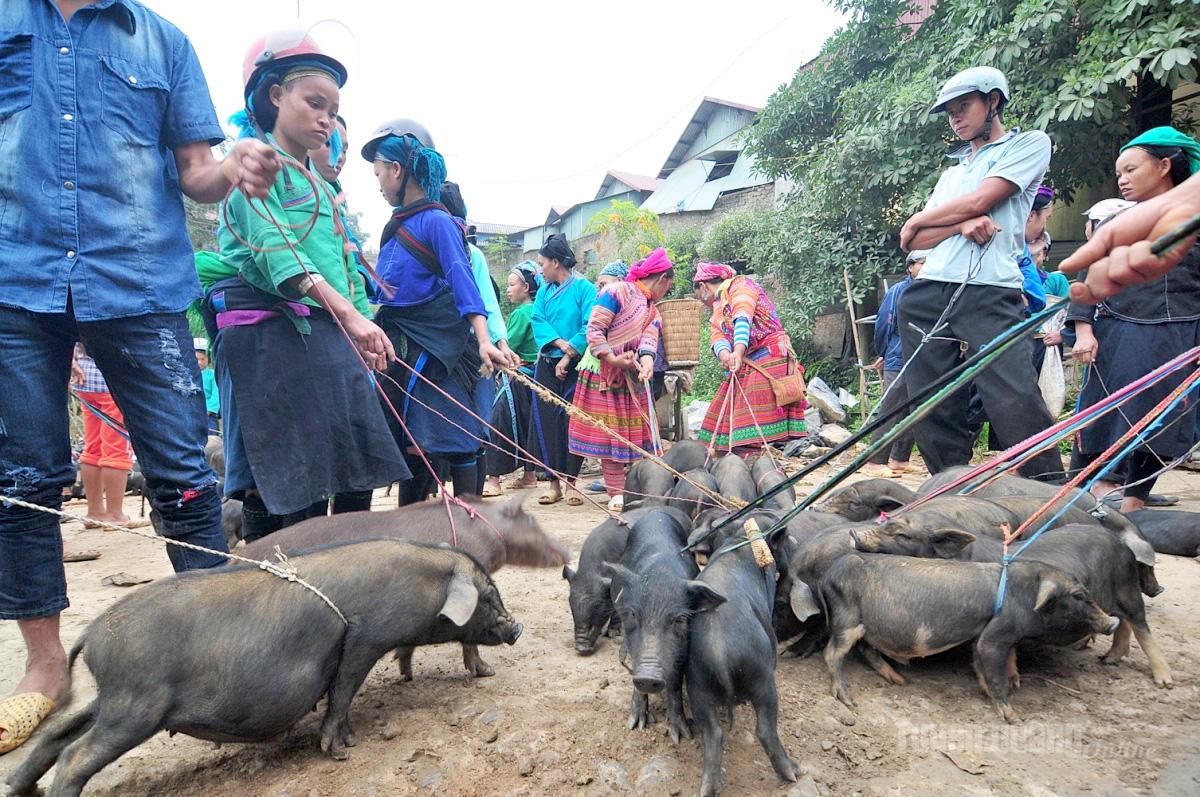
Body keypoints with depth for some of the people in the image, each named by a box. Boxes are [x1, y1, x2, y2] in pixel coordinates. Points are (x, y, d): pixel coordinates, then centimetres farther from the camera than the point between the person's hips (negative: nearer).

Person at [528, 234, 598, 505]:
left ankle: (571, 483, 7)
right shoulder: (544, 291, 13)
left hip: (575, 366, -5)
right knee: (546, 421, 1)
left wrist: (568, 356, -14)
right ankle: (554, 482, 8)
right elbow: (537, 321, 1)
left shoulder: (584, 288, -4)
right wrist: (560, 343, -15)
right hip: (547, 365, 5)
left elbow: (590, 328, -12)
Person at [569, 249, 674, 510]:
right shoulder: (617, 291, -9)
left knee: (636, 434, 5)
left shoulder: (652, 311, 15)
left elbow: (649, 338, -7)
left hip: (633, 378, 7)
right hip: (603, 376, -7)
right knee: (609, 434, -3)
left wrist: (647, 361, -27)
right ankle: (617, 493, 1)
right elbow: (594, 330, -16)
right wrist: (613, 359, -23)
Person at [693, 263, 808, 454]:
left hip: (769, 356, -8)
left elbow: (743, 318, -17)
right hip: (742, 364, 9)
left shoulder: (740, 284, 3)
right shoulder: (718, 309, 26)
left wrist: (738, 352, -34)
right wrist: (724, 354, -20)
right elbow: (718, 337, 4)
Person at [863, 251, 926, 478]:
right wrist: (883, 355, 9)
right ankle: (874, 463, -1)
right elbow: (883, 325, 1)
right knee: (891, 413, -5)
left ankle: (899, 459, 20)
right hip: (899, 363, -5)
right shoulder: (898, 291, -3)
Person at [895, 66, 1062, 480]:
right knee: (935, 411, 1)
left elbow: (978, 202, -3)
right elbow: (915, 241, 16)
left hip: (991, 295, -6)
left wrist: (917, 221, 12)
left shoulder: (1030, 143, 12)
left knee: (1017, 407, -18)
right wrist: (962, 224, -4)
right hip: (927, 295, 6)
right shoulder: (952, 172, 29)